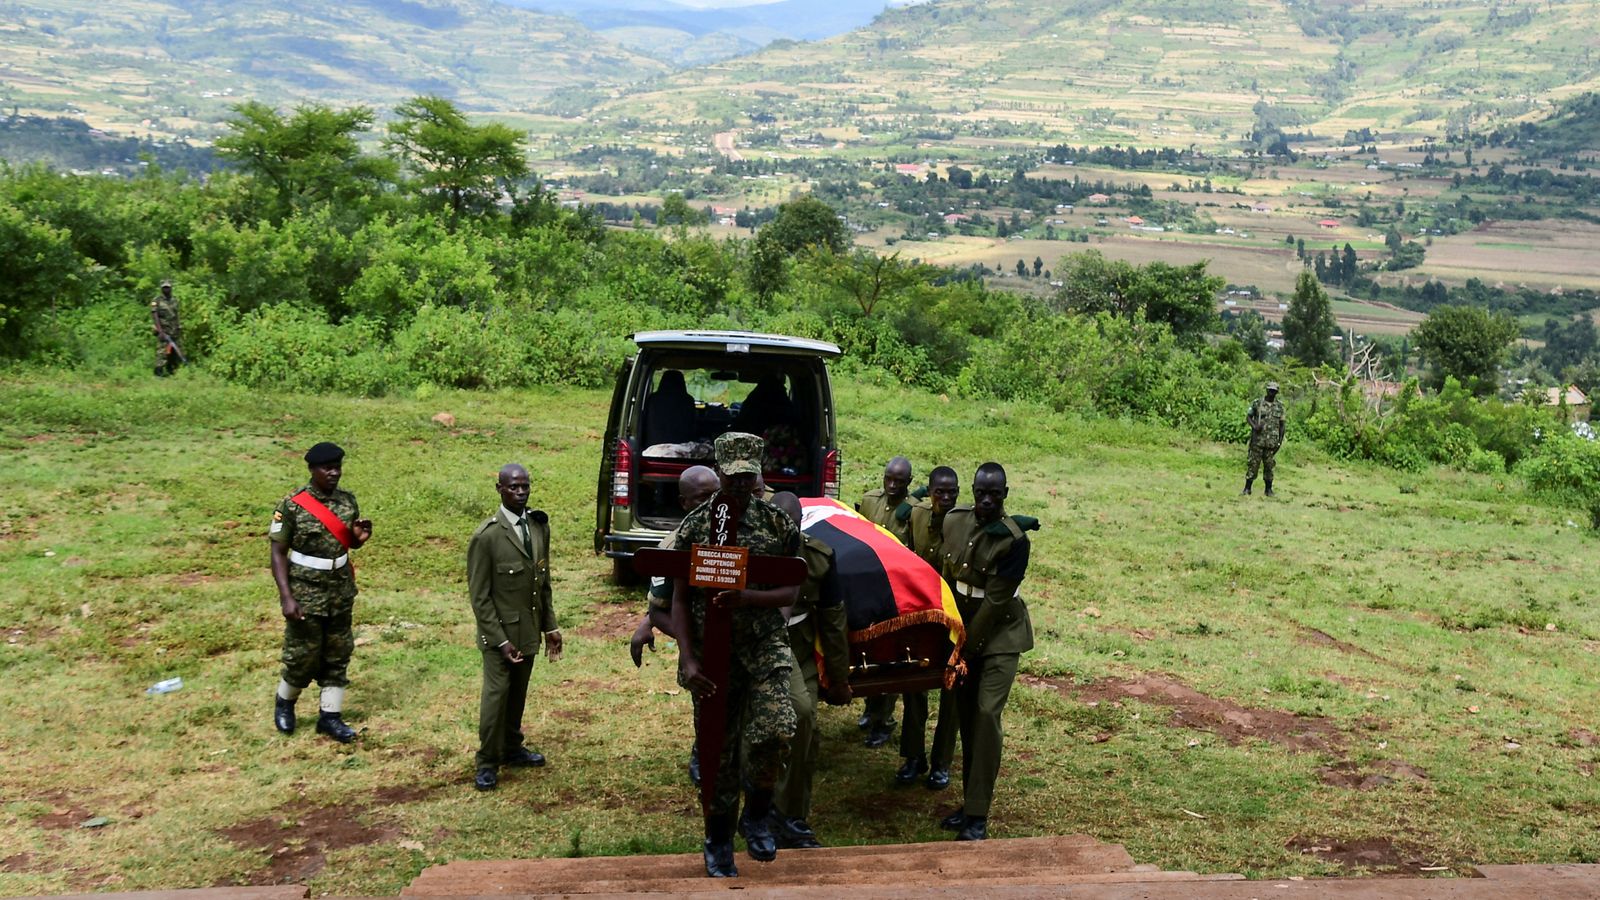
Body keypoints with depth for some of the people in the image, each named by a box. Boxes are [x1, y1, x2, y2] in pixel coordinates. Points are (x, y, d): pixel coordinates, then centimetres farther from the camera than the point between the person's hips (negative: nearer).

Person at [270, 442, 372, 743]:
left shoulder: (348, 500, 1)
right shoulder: (292, 506, -13)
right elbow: (278, 553, -11)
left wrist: (361, 537, -10)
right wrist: (287, 597, -18)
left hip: (341, 593, 5)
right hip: (306, 594, -4)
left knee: (338, 655, 8)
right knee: (303, 656, 4)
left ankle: (330, 716, 19)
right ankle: (284, 702, 31)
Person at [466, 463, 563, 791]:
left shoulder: (540, 526, 2)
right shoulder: (486, 536, -16)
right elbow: (479, 596, -13)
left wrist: (550, 626, 9)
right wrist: (500, 640, -16)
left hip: (529, 629, 5)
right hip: (501, 630, -5)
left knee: (519, 693, 16)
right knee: (497, 694, 1)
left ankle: (512, 748, 34)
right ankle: (488, 762, 16)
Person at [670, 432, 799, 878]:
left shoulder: (780, 523, 1)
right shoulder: (695, 526, -1)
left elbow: (791, 593, 2)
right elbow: (680, 600, 0)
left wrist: (746, 597, -18)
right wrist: (688, 661, -11)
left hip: (766, 644, 0)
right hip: (712, 649, 0)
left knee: (774, 729, -23)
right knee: (718, 749, 8)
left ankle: (756, 816, 5)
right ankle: (718, 847, 28)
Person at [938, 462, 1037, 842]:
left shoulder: (1014, 540, -19)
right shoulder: (954, 521, -2)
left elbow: (995, 601, -18)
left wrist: (967, 645, -14)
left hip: (999, 634, -6)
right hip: (963, 627, 6)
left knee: (986, 713, -13)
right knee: (965, 714, 9)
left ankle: (978, 816, -8)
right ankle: (969, 802, 21)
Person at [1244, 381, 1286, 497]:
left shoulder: (1279, 406, 6)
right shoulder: (1257, 403, 0)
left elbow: (1281, 424, 9)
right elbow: (1248, 417, 4)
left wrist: (1280, 440, 4)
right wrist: (1254, 426, -16)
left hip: (1272, 441, 2)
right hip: (1257, 439, -1)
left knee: (1269, 465, 6)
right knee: (1252, 463, -1)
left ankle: (1269, 489, 16)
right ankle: (1247, 488, 5)